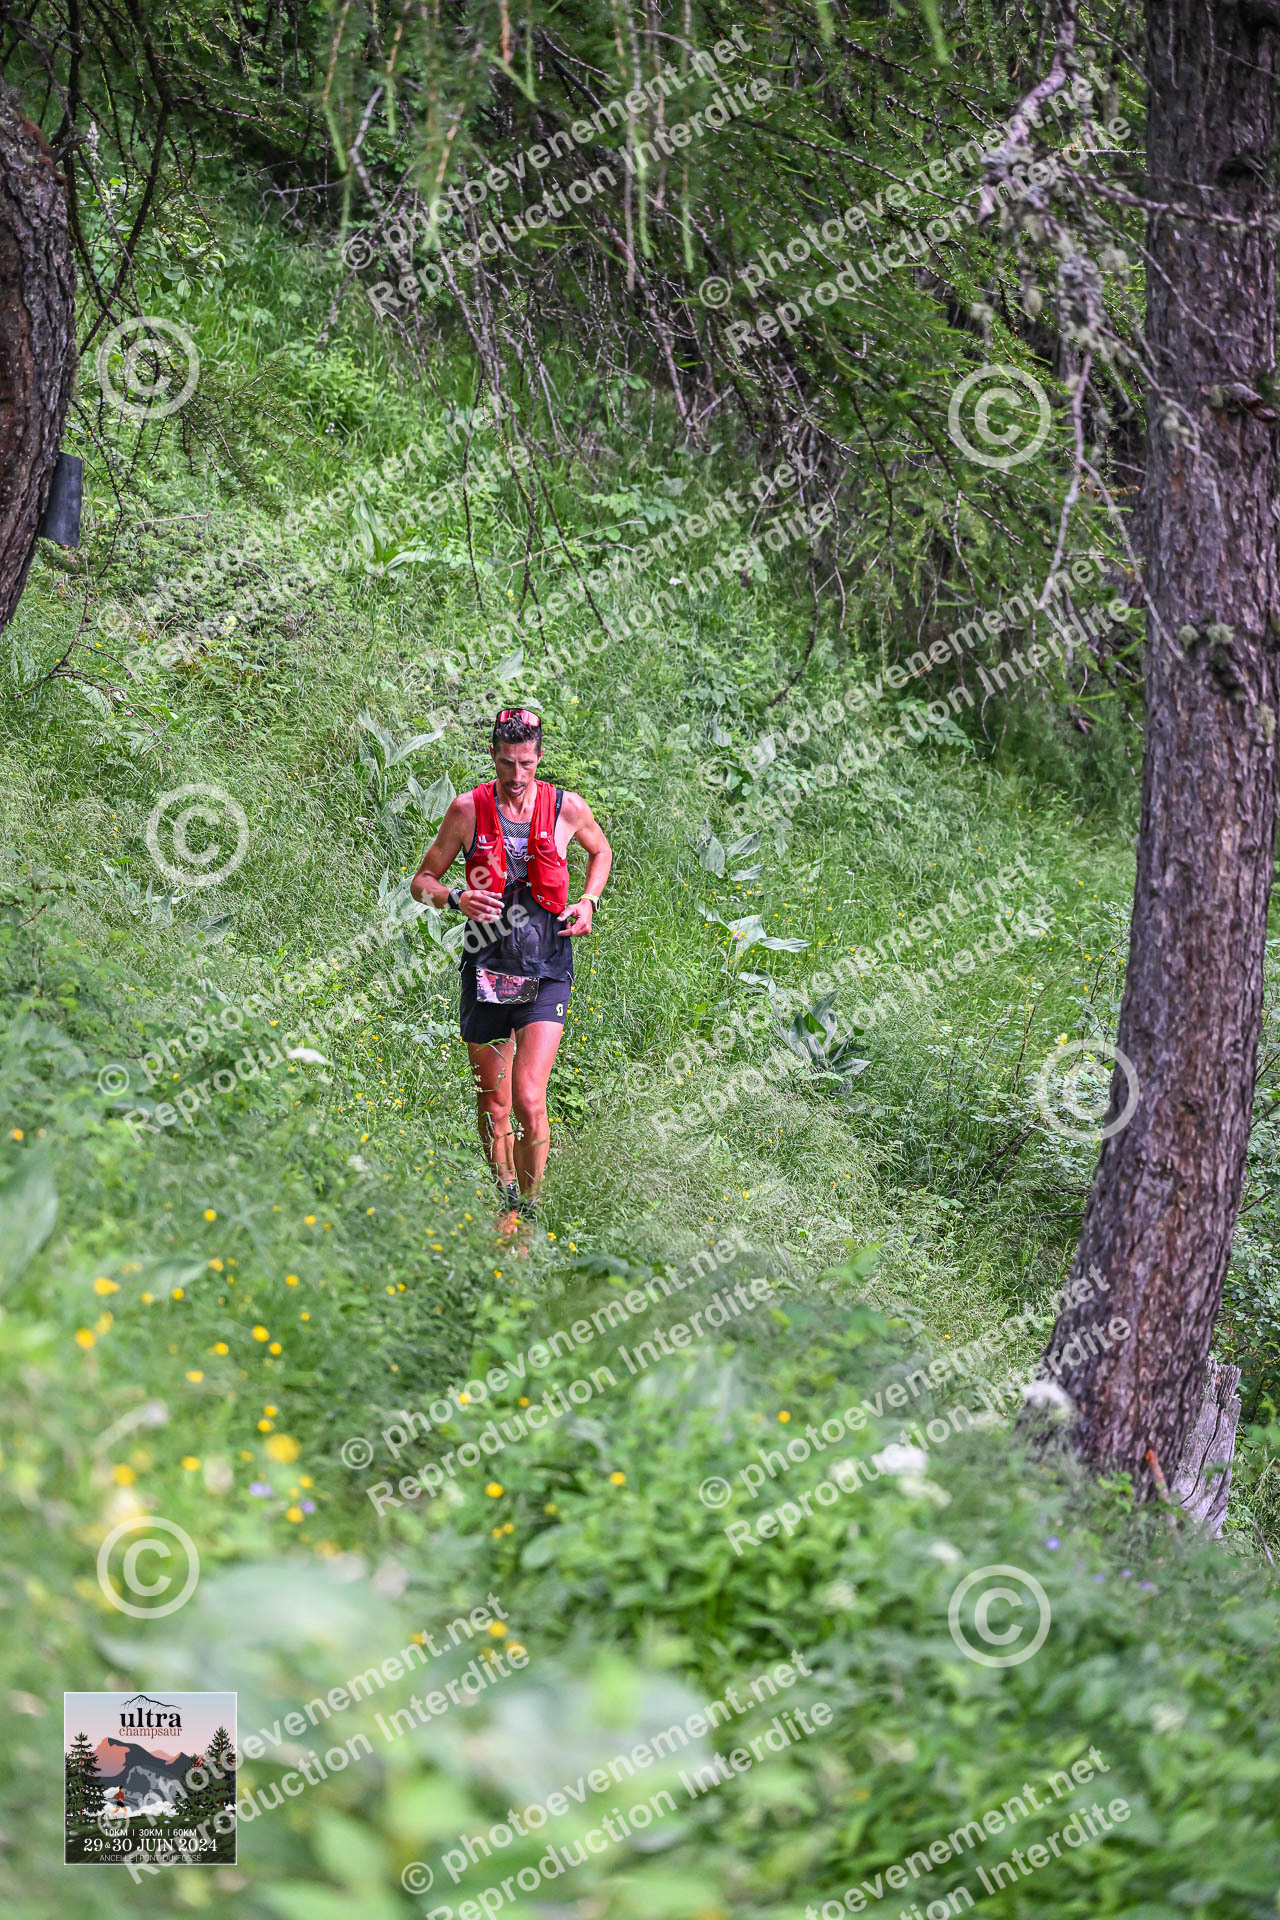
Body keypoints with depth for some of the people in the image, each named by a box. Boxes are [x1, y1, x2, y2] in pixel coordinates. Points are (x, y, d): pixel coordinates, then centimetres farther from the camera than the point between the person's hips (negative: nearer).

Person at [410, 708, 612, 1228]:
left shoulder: (566, 807, -1)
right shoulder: (469, 809, -2)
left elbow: (600, 851, 22)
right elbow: (421, 881, 6)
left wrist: (589, 902, 4)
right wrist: (455, 898, -15)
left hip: (546, 971, -1)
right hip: (487, 967, 1)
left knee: (529, 1101, -15)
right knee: (493, 1107, 8)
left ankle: (527, 1210, 0)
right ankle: (506, 1193, 32)